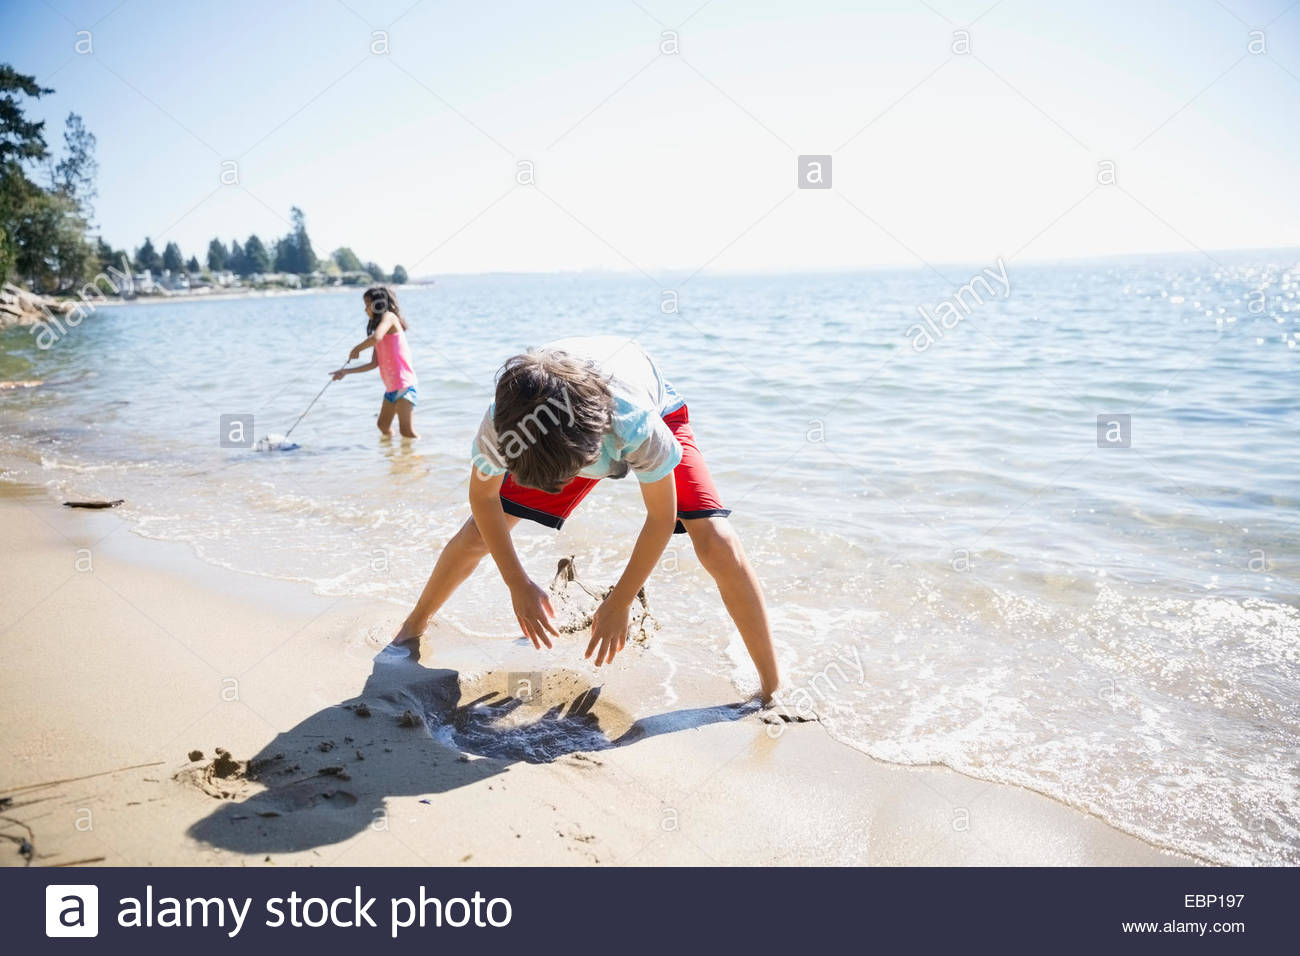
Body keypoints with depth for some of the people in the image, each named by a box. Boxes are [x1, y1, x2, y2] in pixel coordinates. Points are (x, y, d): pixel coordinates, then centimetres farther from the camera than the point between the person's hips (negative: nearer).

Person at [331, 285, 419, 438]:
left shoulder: (389, 317, -6)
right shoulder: (380, 324, 19)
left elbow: (375, 338, -28)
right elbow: (374, 363, 15)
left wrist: (356, 349, -11)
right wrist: (346, 372, 14)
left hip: (404, 384, -10)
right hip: (391, 386, 10)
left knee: (407, 432, -13)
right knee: (383, 425, 15)